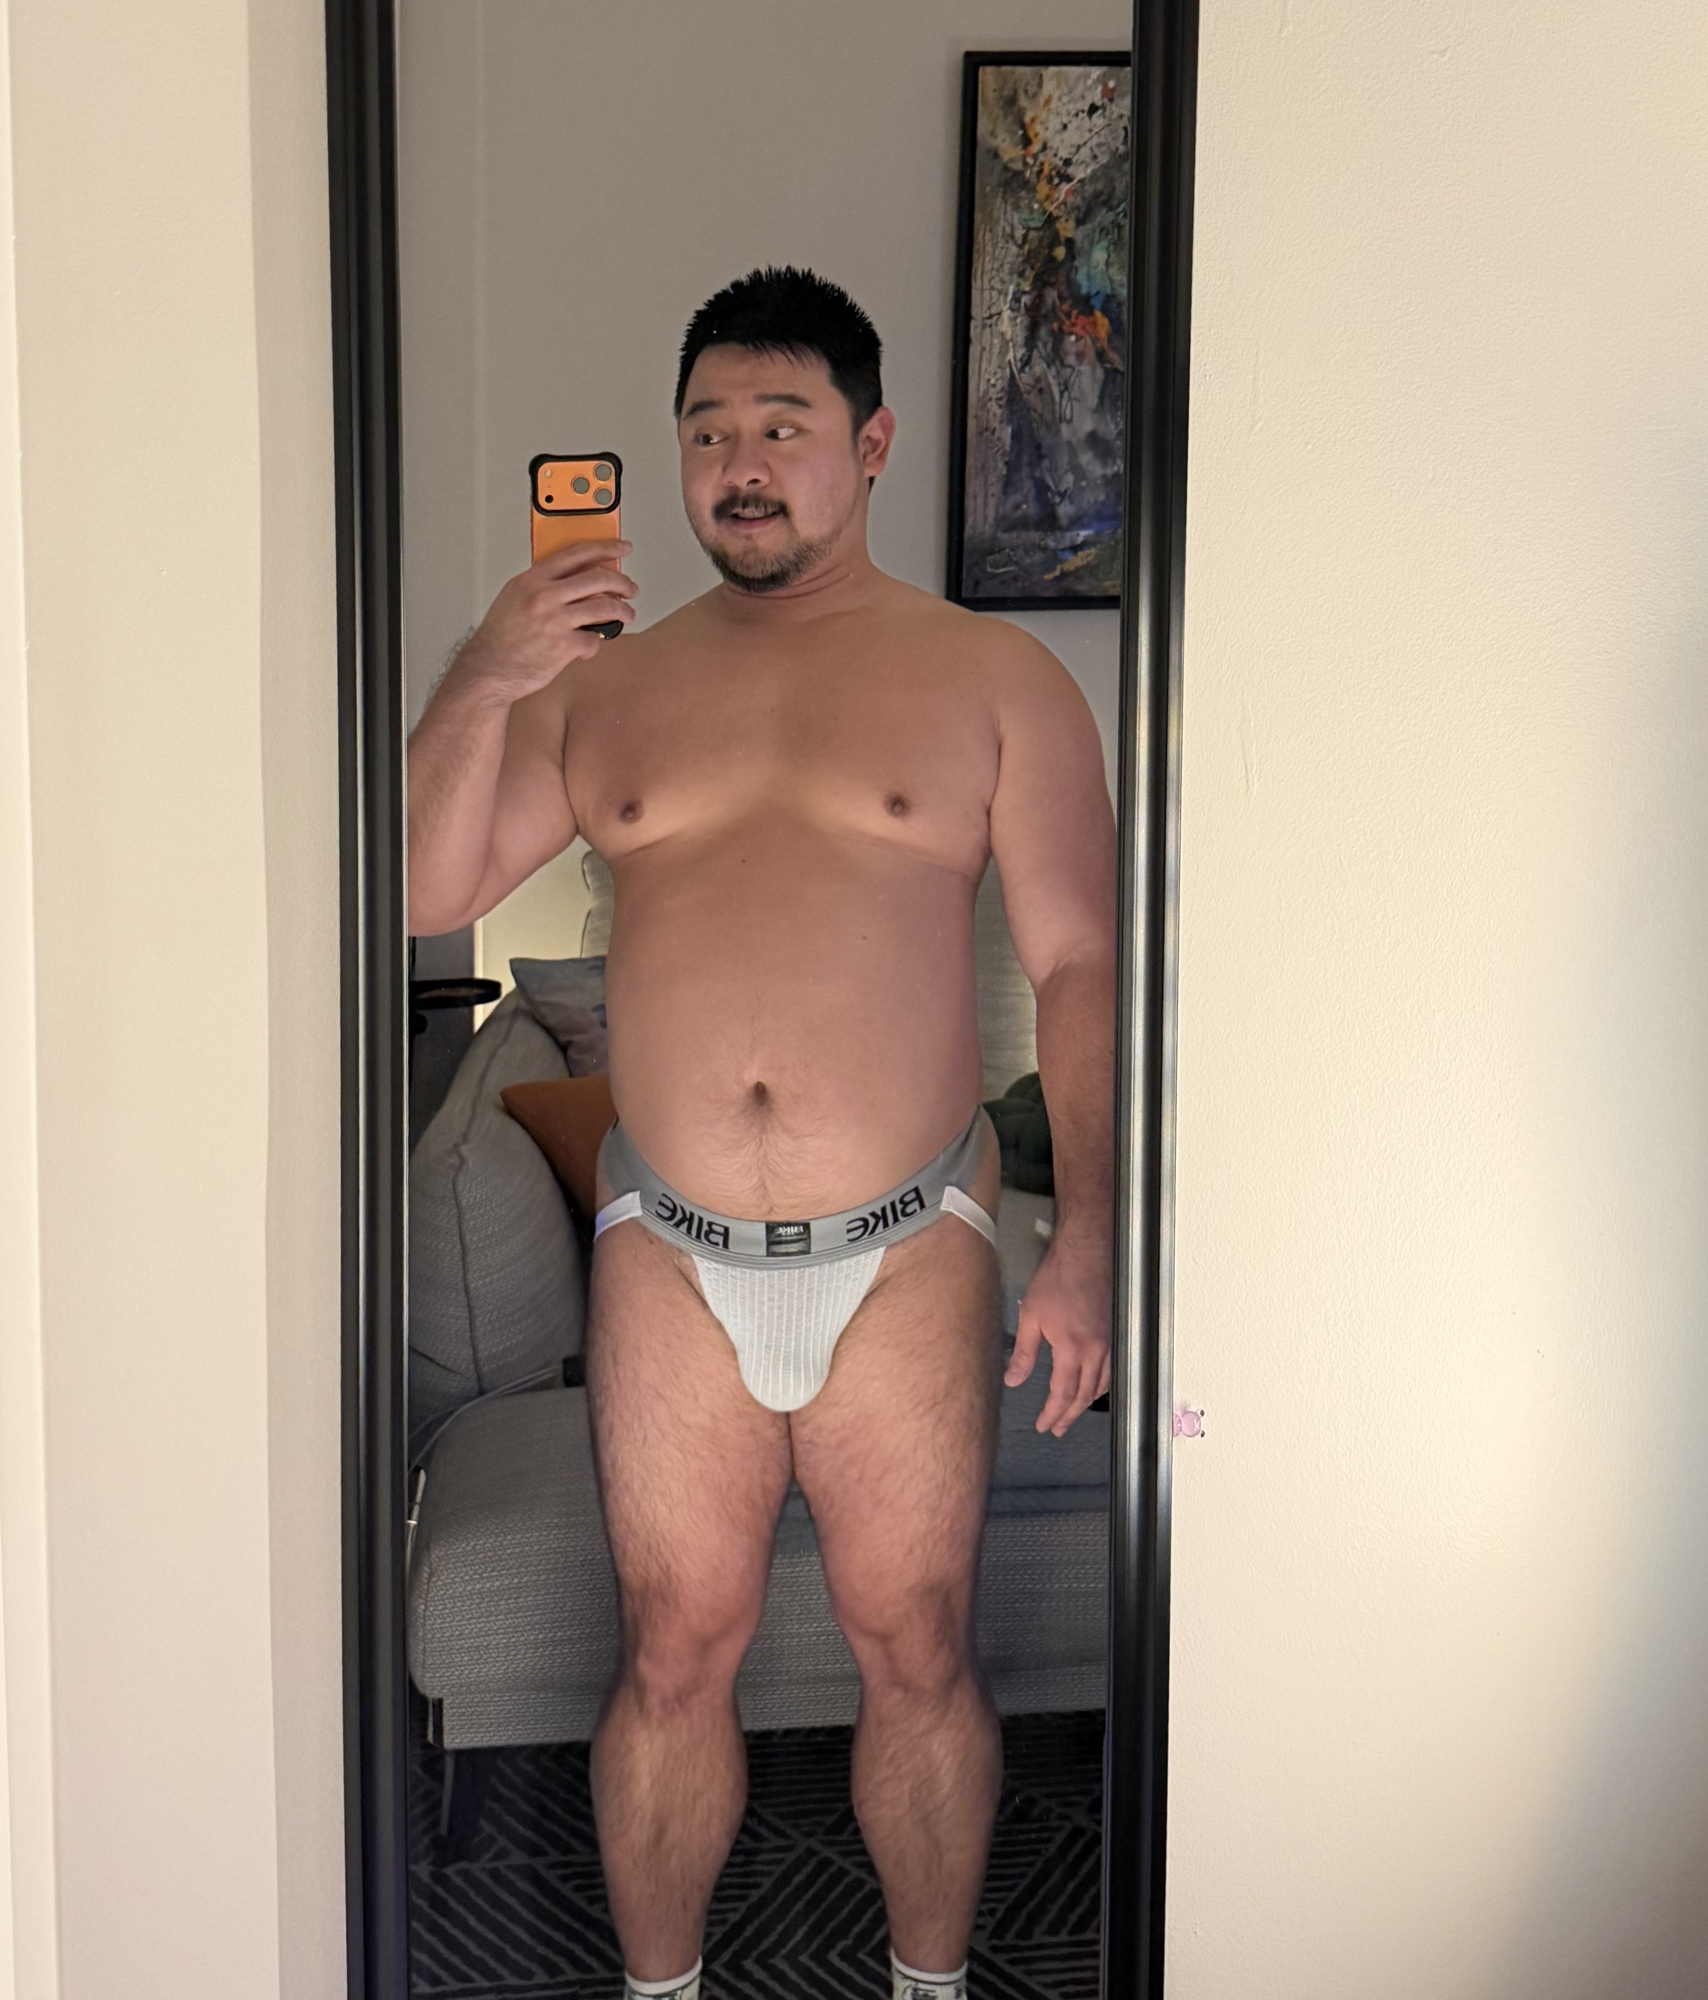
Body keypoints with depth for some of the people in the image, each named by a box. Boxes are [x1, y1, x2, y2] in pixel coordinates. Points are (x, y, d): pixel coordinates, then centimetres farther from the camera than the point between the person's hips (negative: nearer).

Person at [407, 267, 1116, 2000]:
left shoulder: (996, 681, 1)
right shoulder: (606, 683, 9)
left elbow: (1079, 964, -2)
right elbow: (425, 894, 5)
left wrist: (1087, 1238, -10)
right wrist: (475, 691, -11)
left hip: (905, 1252, -1)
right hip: (670, 1254, 2)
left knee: (916, 1656, 9)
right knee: (673, 1654, 10)